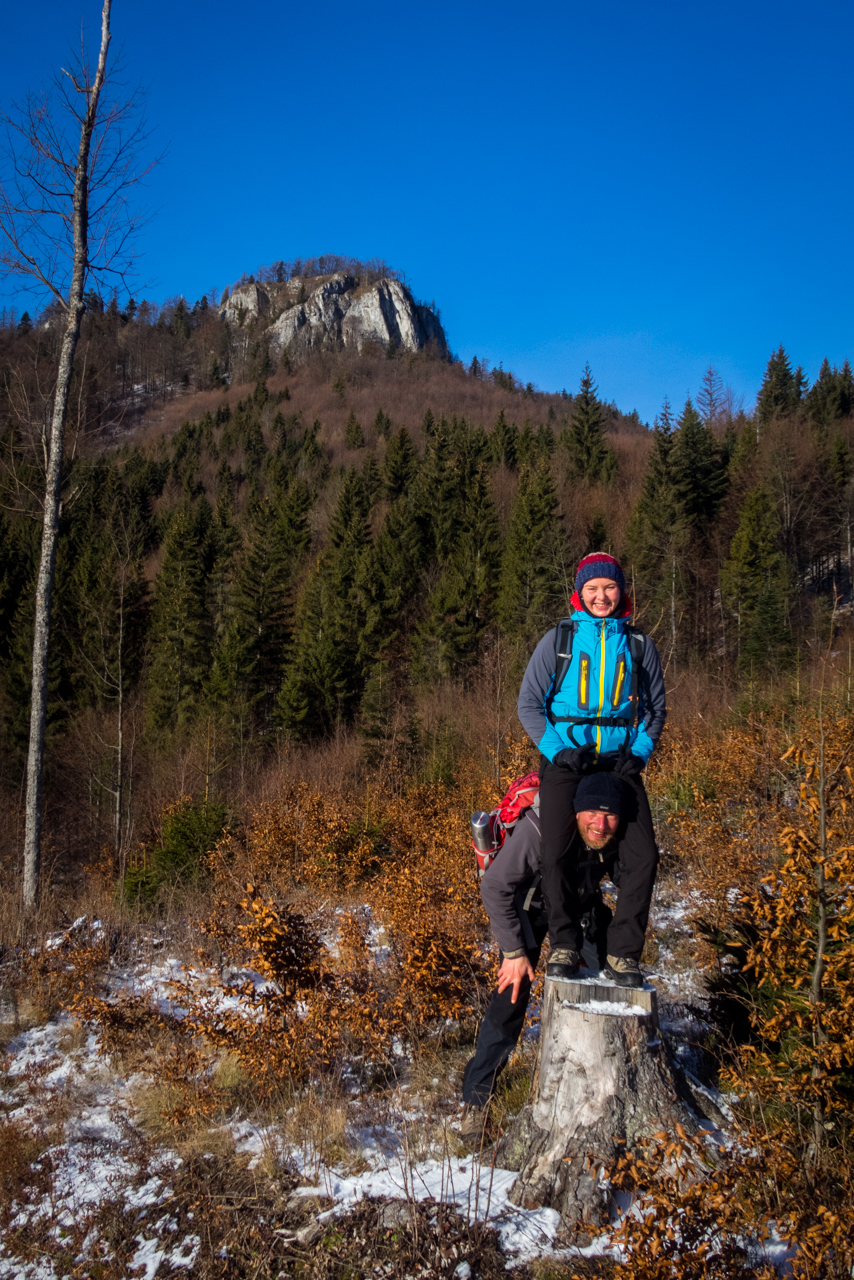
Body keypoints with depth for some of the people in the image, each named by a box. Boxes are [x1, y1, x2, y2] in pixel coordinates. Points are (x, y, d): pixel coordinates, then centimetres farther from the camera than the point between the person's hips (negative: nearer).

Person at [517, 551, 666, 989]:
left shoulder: (639, 645, 9)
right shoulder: (558, 639, 4)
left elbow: (656, 707, 15)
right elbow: (529, 703, 4)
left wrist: (639, 754, -2)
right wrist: (557, 750, -9)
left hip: (620, 762, 2)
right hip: (564, 759, -1)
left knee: (643, 856, -12)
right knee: (555, 853, -18)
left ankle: (622, 955, 0)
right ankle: (564, 946, 0)